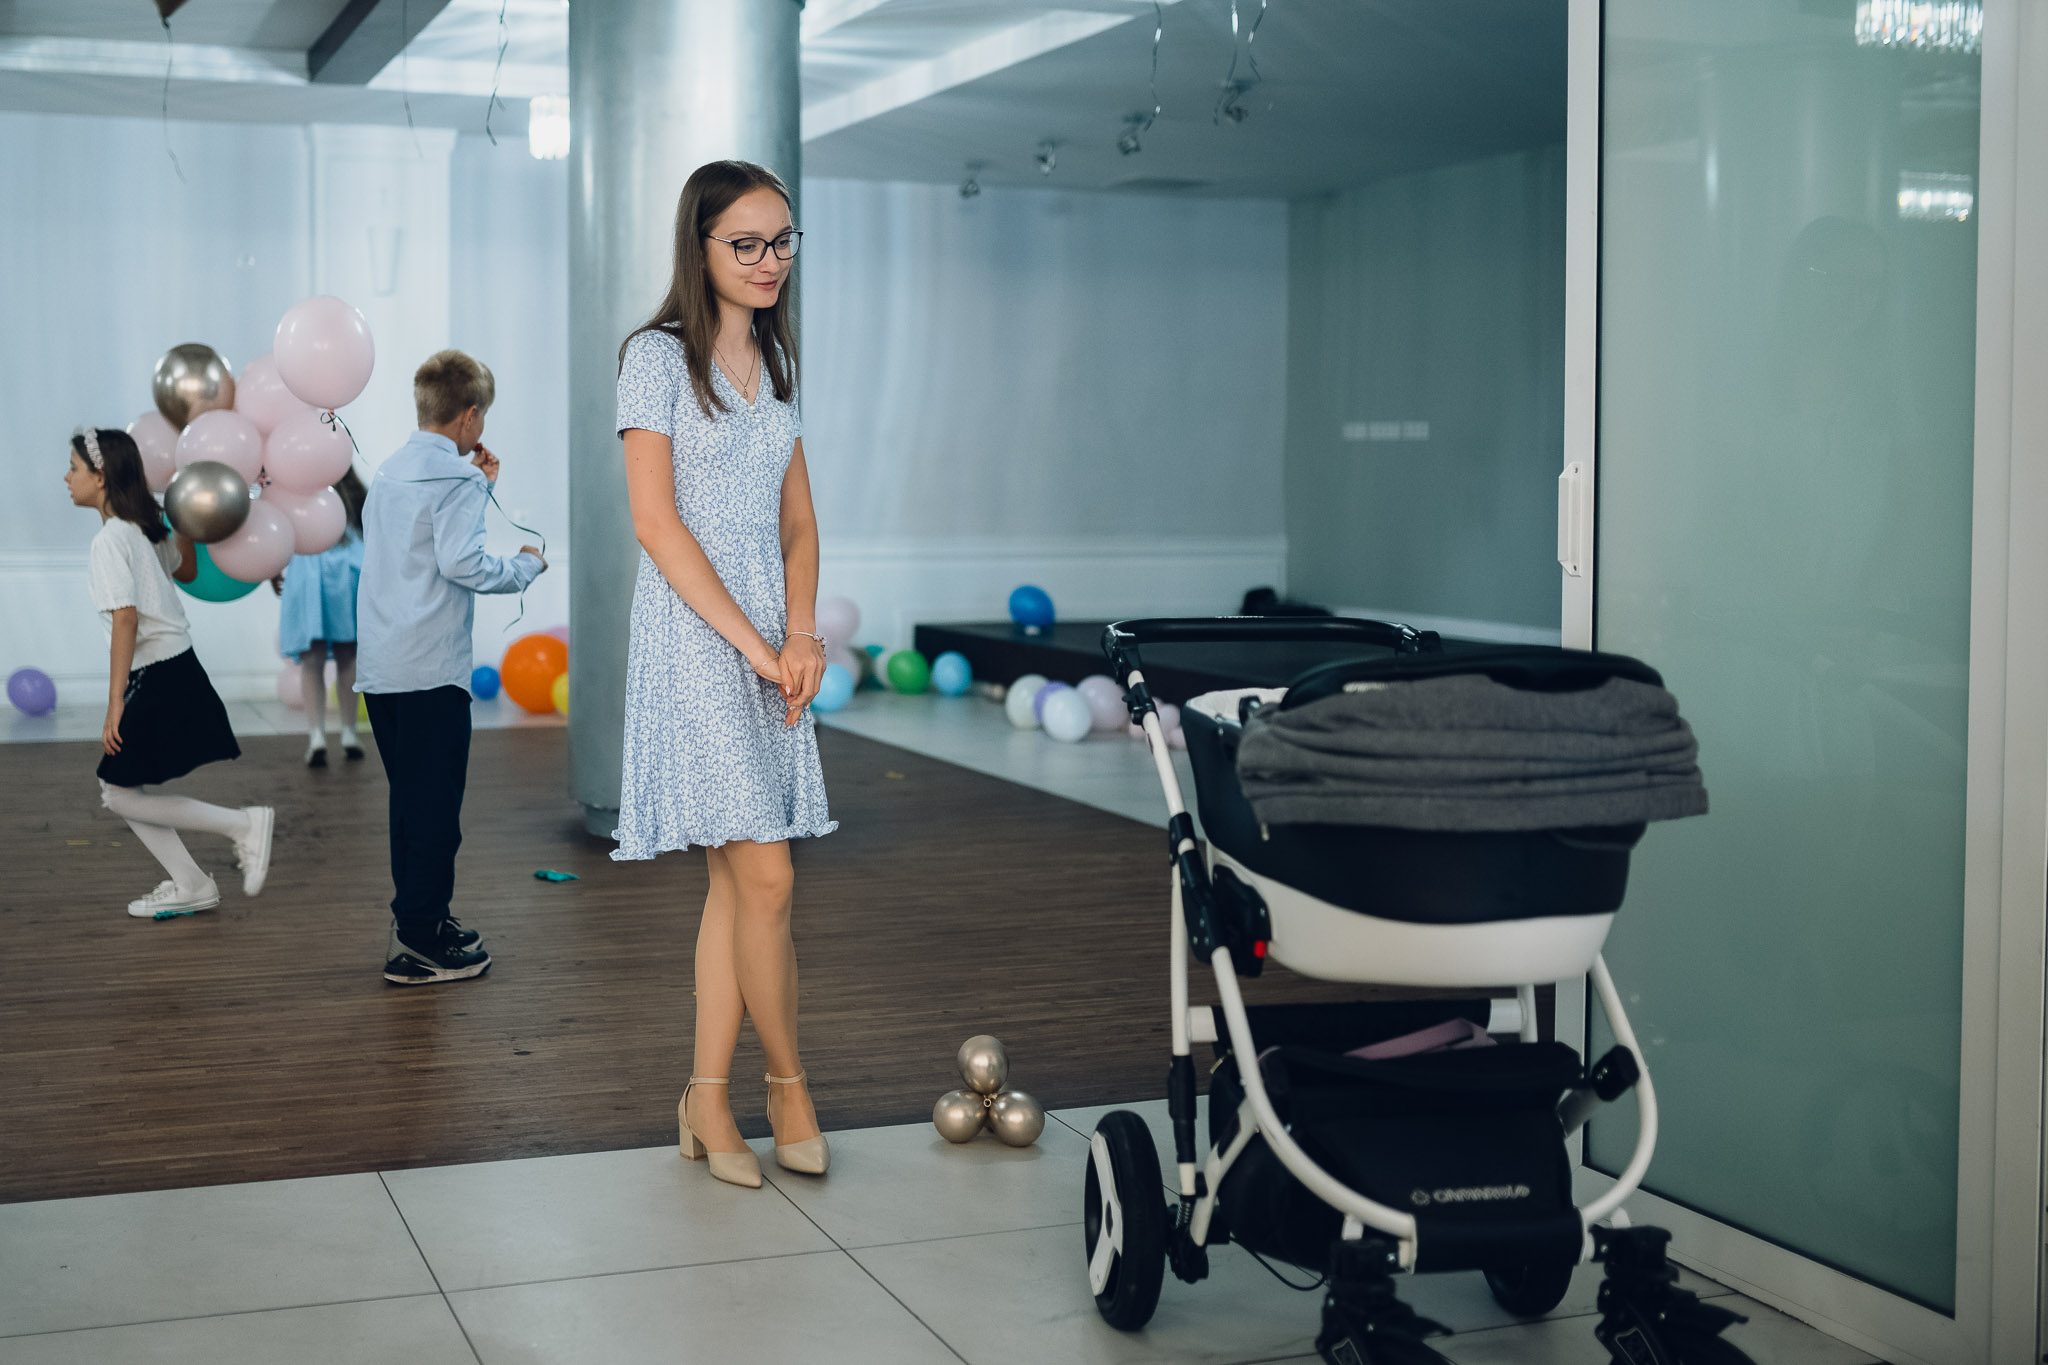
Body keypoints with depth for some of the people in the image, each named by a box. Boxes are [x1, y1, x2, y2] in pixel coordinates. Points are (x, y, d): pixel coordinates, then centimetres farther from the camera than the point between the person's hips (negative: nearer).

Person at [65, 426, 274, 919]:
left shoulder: (110, 539, -15)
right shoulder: (145, 529, 11)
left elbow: (125, 618, -23)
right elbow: (187, 570, 30)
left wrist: (115, 704, -24)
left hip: (156, 679, -9)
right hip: (179, 667, 9)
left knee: (121, 793, -2)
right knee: (118, 788, 14)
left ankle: (244, 824, -1)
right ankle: (190, 886, 19)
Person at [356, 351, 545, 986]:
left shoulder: (390, 472, 16)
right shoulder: (455, 478, -10)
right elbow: (460, 561, -19)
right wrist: (525, 567, -3)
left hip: (378, 666, 8)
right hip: (430, 666, -8)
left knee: (410, 799, 17)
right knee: (435, 807, -3)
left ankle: (417, 917, 24)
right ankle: (419, 945, -1)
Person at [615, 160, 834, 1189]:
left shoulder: (774, 362, 16)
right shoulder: (659, 356, -5)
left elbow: (798, 520, 15)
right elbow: (657, 522, -12)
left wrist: (800, 634, -2)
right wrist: (754, 643, -14)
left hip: (767, 638, 7)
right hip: (694, 636, -7)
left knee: (739, 878, 6)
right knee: (765, 874, -8)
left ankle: (708, 1099, 13)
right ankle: (786, 1086, 8)